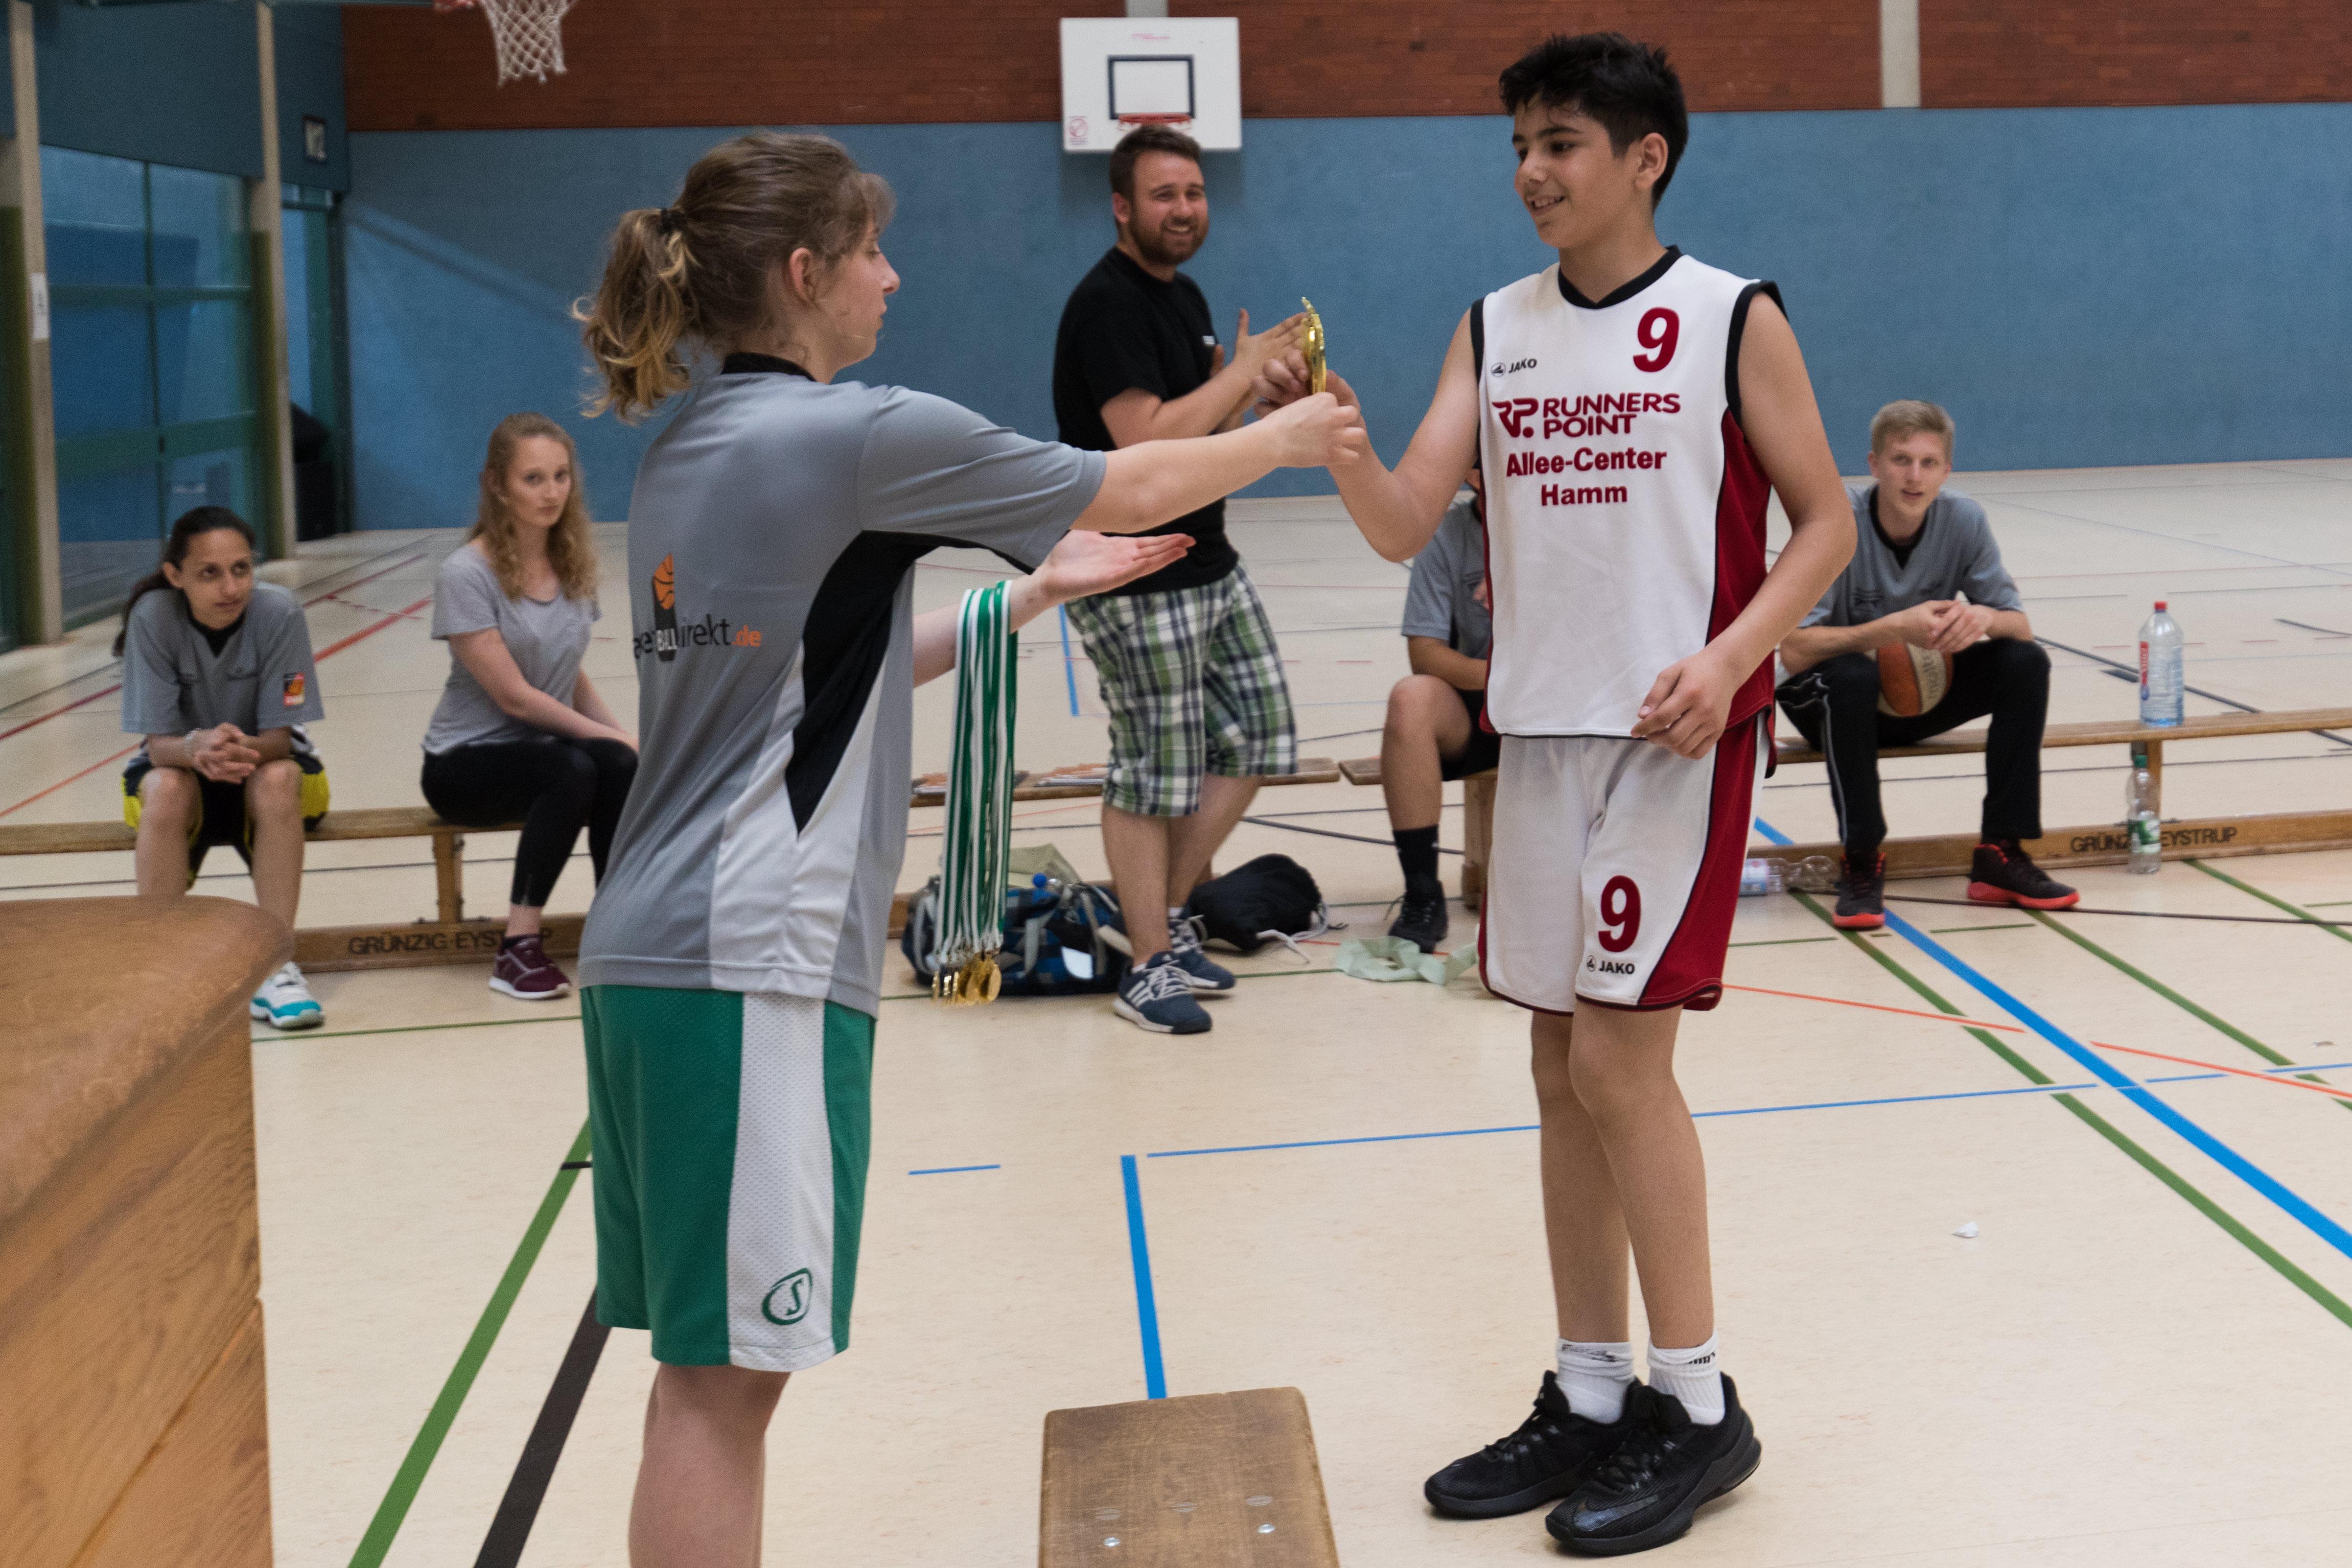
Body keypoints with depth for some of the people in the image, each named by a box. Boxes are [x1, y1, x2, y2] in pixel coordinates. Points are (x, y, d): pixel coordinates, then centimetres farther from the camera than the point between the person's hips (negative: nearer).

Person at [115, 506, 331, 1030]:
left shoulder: (279, 612, -23)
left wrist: (245, 748, -45)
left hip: (266, 758, 0)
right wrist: (198, 747, -46)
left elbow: (278, 736, -21)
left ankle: (273, 967, -27)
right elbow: (158, 743, -22)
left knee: (276, 780, -34)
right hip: (180, 762, 0)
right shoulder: (153, 616, -22)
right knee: (166, 788, -34)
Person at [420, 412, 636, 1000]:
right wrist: (608, 736, -16)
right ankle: (520, 946, -25)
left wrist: (623, 738, -5)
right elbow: (513, 695, -17)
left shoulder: (572, 565, 3)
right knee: (573, 770, -34)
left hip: (550, 746, 5)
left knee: (620, 766, -28)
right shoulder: (466, 575, -15)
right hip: (466, 761, -5)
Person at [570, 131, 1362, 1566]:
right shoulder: (855, 434, -10)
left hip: (654, 954, 9)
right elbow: (1128, 490, 1)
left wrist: (1037, 592, 26)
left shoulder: (692, 450, 15)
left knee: (715, 1366, 15)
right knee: (725, 1374, -3)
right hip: (752, 962, -9)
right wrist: (1287, 437, 18)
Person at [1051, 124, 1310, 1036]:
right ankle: (1150, 967, 10)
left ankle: (1167, 913, 25)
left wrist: (1260, 387, 2)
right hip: (1134, 583, -9)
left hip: (1209, 568, 9)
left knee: (1255, 745, 12)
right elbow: (1147, 440, -25)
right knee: (1153, 778, -2)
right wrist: (1244, 369, -16)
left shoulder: (1184, 296, 14)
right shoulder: (1107, 304, -16)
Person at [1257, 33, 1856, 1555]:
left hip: (1676, 732, -5)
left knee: (1619, 1057, -8)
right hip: (1539, 729, 5)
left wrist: (1729, 655, -16)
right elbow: (1405, 526, 2)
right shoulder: (1494, 329, 10)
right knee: (1564, 1069, 9)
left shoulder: (1733, 319, -3)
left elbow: (1825, 523, -1)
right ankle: (1591, 1399, 21)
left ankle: (1700, 1404, 6)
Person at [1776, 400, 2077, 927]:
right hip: (1831, 701, -4)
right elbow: (1792, 650, -28)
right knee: (1851, 674, -37)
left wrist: (1983, 618, -31)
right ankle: (1862, 864, -25)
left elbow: (2021, 626, -7)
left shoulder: (1963, 520, -10)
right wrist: (1896, 627, -36)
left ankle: (2001, 854, -12)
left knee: (2026, 662, -16)